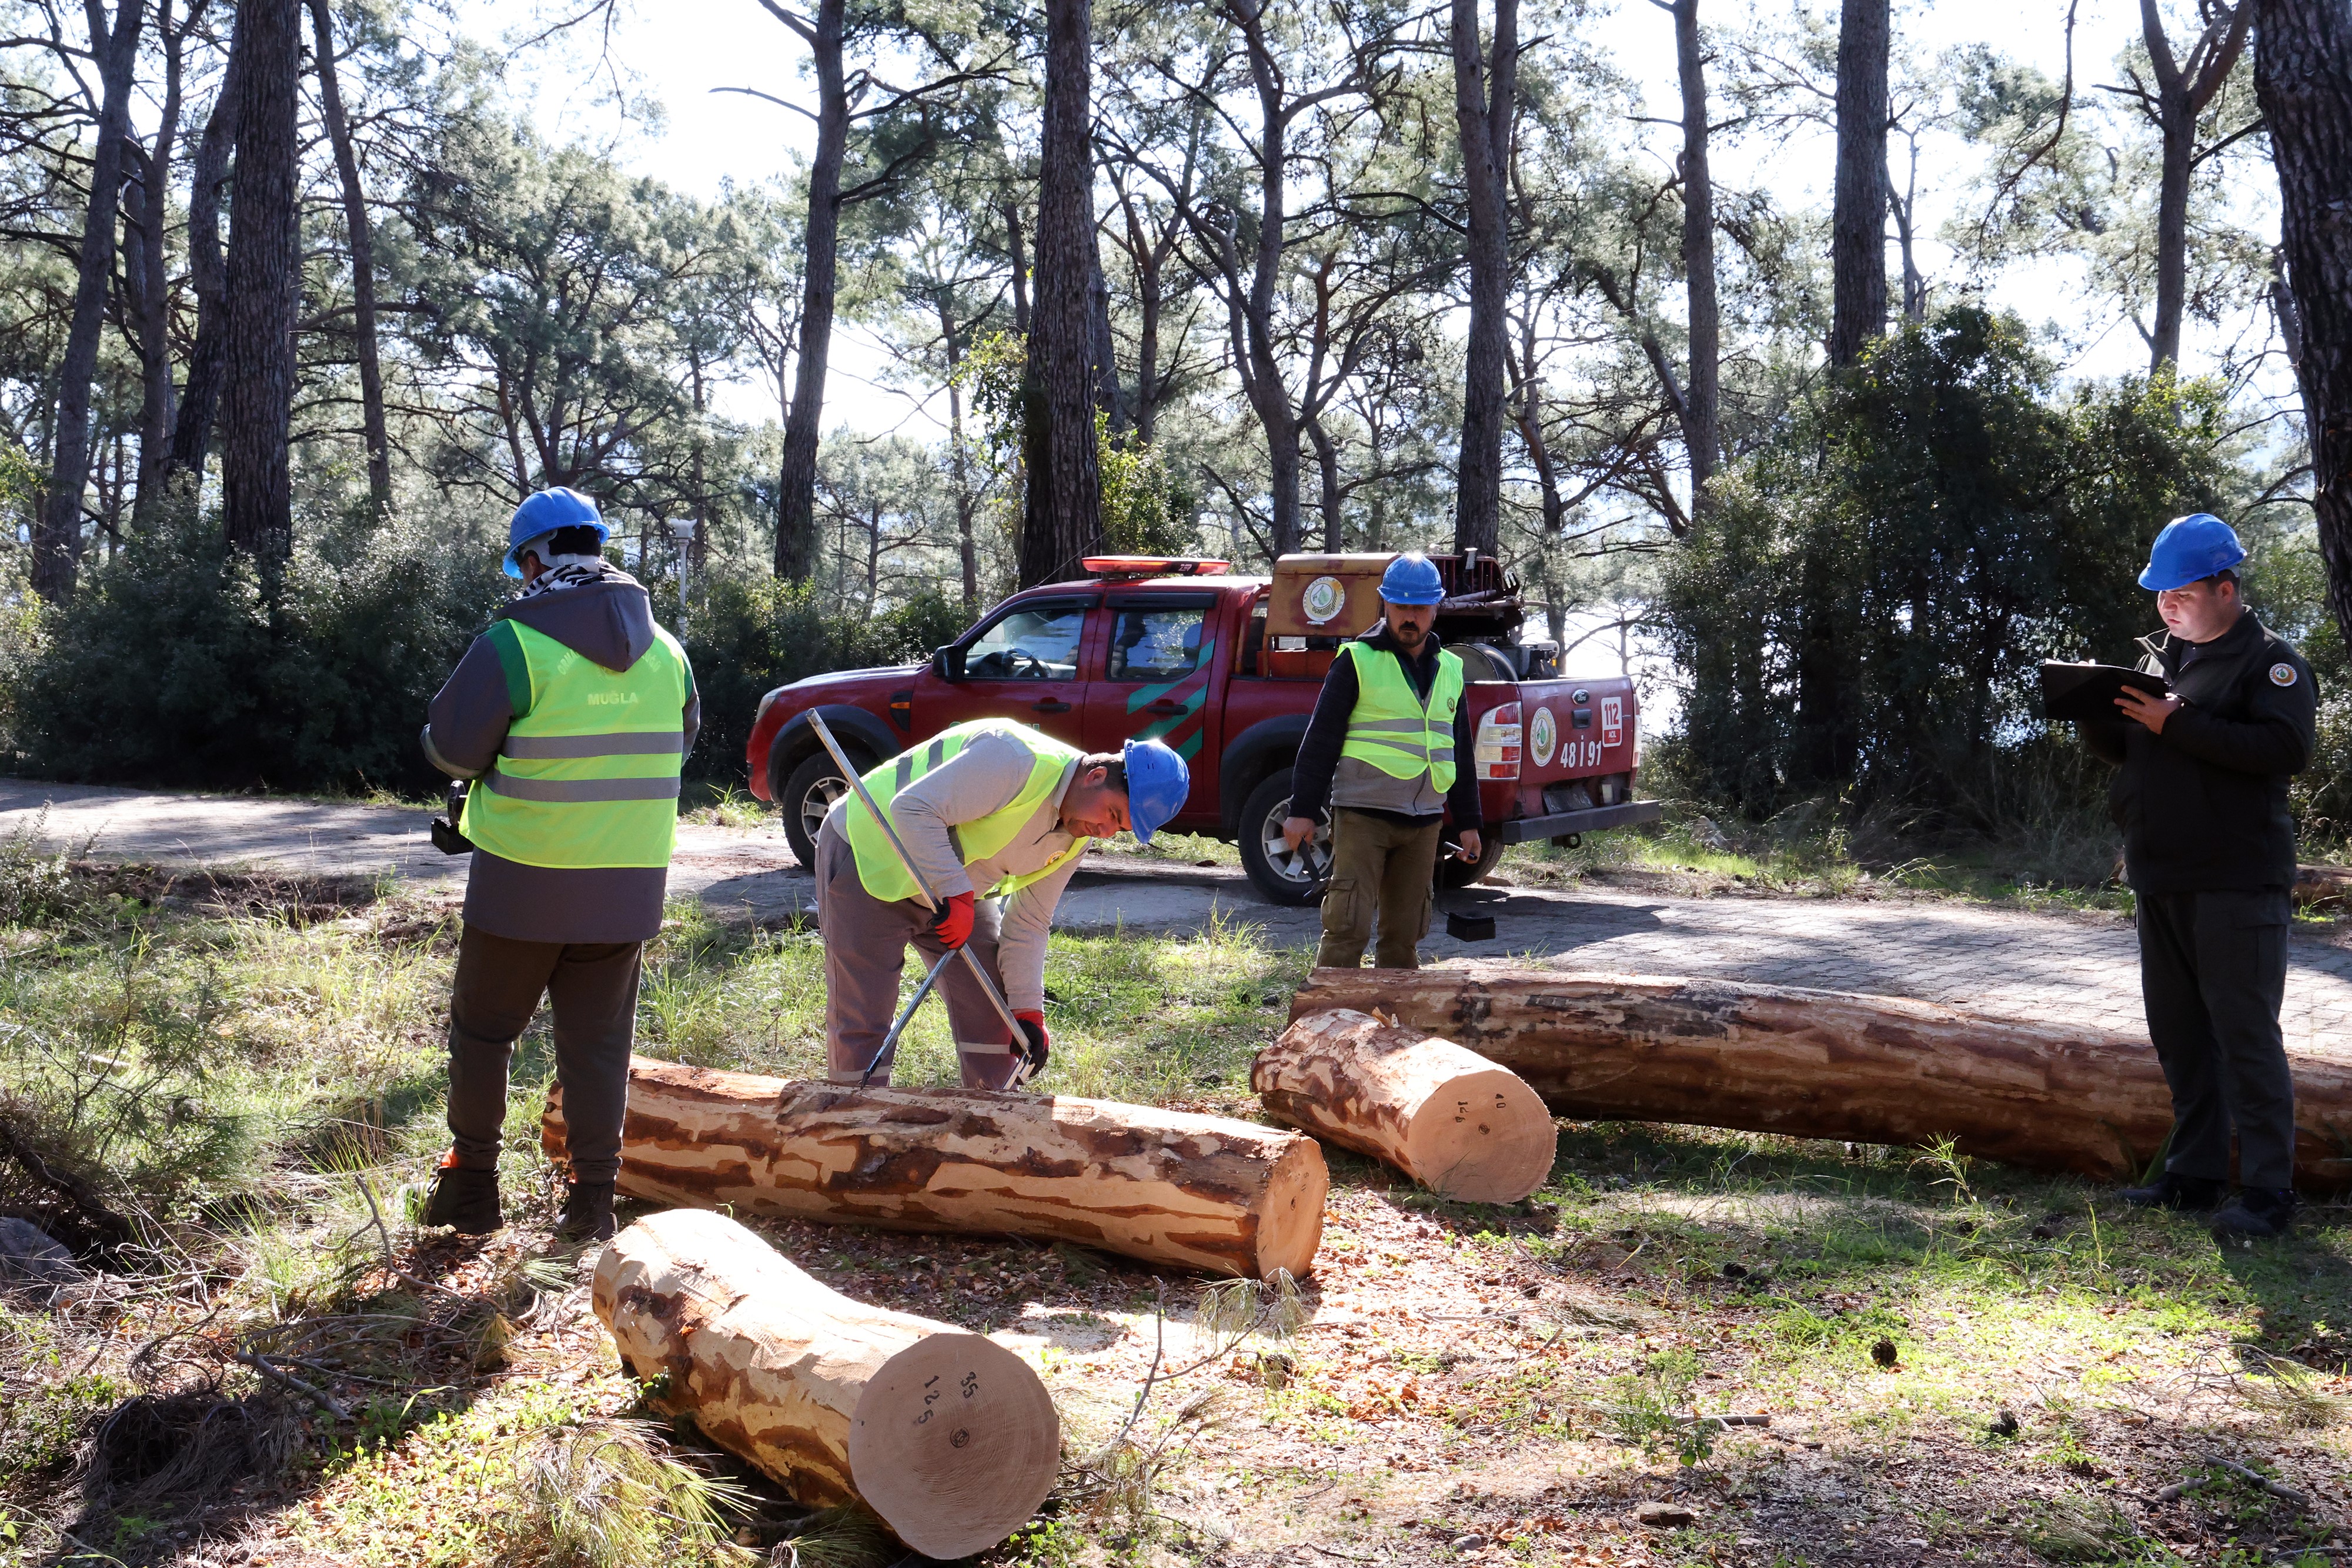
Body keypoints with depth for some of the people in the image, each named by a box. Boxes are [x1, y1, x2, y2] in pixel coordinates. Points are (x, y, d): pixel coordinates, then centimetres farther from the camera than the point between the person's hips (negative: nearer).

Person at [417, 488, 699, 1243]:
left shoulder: (514, 644, -14)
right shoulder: (664, 649, 3)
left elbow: (452, 748, -10)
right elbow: (678, 742, 17)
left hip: (525, 879, -4)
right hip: (629, 879, 4)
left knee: (482, 1030, 14)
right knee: (597, 1040, 11)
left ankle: (471, 1187, 20)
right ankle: (592, 1198, 12)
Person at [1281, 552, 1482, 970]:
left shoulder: (1449, 669, 14)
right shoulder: (1358, 660, -2)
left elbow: (1461, 750, 21)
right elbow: (1320, 739, -4)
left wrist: (1468, 822, 19)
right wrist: (1302, 810, -9)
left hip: (1423, 822, 5)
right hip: (1363, 815, -5)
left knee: (1405, 934, 11)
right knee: (1347, 926, -10)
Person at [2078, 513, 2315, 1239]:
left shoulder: (2269, 660, -6)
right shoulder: (2159, 656, 17)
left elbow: (2286, 747, -21)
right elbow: (2125, 745, 21)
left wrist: (2176, 724, -23)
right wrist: (2097, 717, -1)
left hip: (2237, 881, -7)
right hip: (2161, 879, 8)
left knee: (2245, 1032, -7)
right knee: (2179, 1033, 11)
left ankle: (2267, 1192, -1)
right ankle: (2194, 1174, 20)